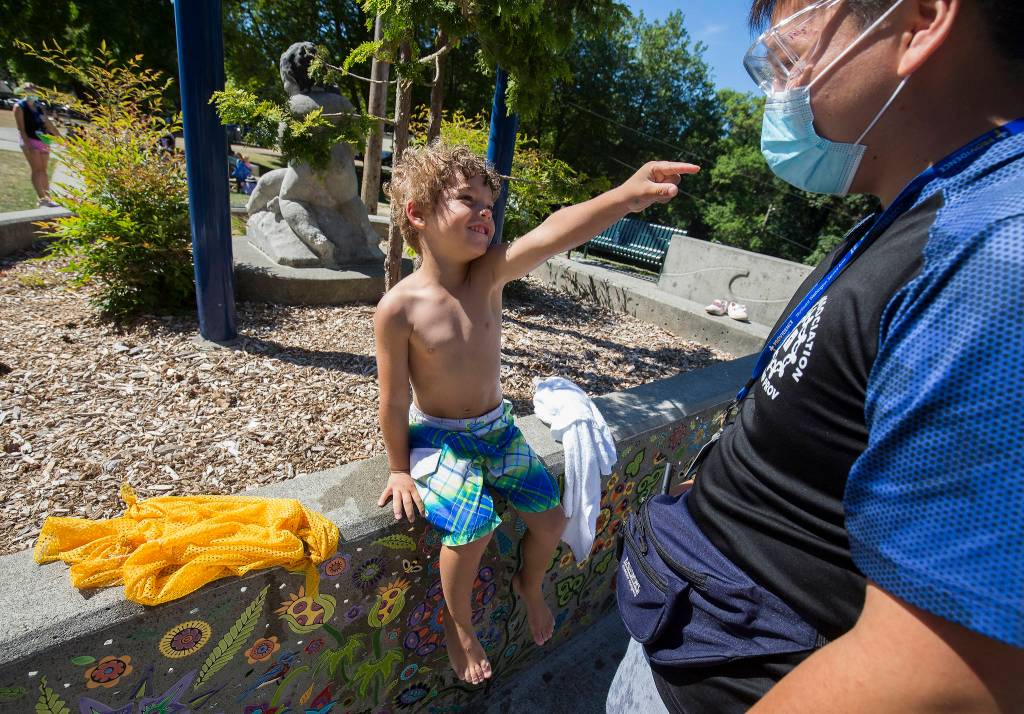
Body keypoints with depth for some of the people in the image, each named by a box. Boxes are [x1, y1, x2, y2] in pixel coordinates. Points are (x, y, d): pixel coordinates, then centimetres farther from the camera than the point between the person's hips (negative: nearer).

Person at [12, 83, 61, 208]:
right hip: (29, 140, -6)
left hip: (43, 140, 6)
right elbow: (21, 127, -11)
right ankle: (42, 199, -18)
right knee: (37, 169, -13)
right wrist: (27, 144, -20)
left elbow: (48, 123, 21)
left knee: (44, 170, 5)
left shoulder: (38, 106, 16)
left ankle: (47, 197, 8)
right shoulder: (19, 106, -3)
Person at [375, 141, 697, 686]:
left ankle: (529, 586, 43)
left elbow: (554, 233, -31)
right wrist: (400, 469, -2)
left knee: (551, 521, 6)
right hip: (439, 437, -4)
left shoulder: (490, 272, -12)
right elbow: (394, 400, -12)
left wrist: (626, 195, -47)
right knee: (472, 528, -23)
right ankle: (458, 624, 13)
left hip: (497, 428, 4)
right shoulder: (400, 308, -20)